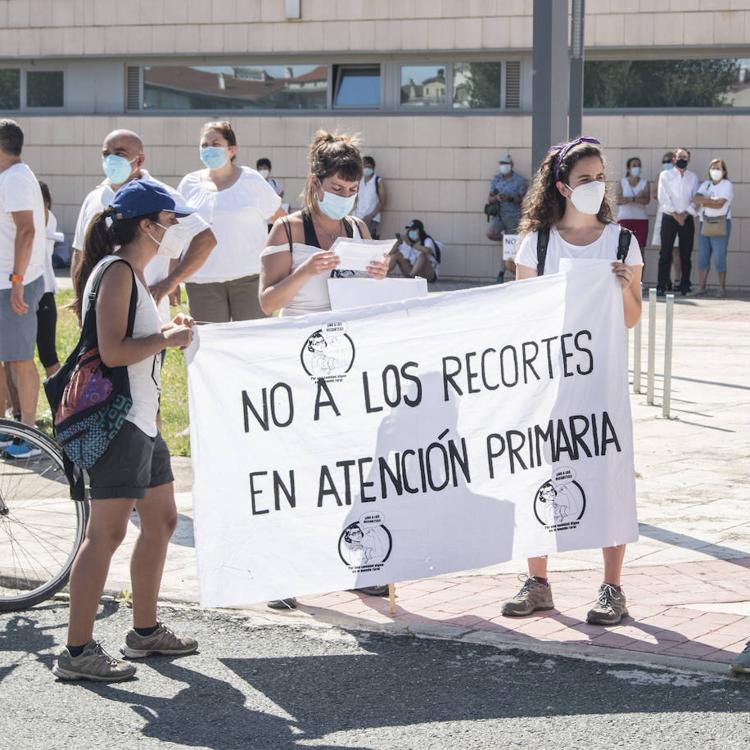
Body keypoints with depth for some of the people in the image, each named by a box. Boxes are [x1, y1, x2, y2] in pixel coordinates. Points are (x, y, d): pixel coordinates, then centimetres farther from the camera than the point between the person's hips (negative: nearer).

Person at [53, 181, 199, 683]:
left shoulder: (132, 272, 16)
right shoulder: (117, 272, -15)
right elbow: (112, 351, -23)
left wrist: (169, 330, 8)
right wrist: (167, 339, -12)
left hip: (142, 420, 11)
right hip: (118, 420, -11)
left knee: (162, 521, 16)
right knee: (107, 532, -9)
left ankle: (145, 631, 28)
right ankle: (77, 652, -5)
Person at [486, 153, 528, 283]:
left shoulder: (519, 181, -5)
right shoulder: (496, 179, 7)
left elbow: (524, 200, -6)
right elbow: (489, 199, 6)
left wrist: (510, 199, -22)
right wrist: (496, 198, -17)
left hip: (513, 217, -3)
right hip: (499, 214, 3)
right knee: (490, 233, -25)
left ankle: (502, 272, 14)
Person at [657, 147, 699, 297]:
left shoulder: (693, 177, 12)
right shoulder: (665, 175, 4)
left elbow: (695, 199, 5)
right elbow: (663, 198, -5)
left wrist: (685, 214, -9)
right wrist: (675, 215, -11)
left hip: (687, 219, 2)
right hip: (669, 218, -2)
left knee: (686, 255, 4)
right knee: (665, 254, -6)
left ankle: (684, 287, 8)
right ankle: (661, 286, -5)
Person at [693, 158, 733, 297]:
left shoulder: (727, 185, -1)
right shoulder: (706, 184, 16)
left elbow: (720, 204, -14)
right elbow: (696, 198, 0)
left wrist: (704, 201, -4)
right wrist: (712, 200, -12)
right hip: (704, 223, 6)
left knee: (719, 258, -6)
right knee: (703, 257, 3)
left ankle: (722, 288, -1)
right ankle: (701, 287, 7)